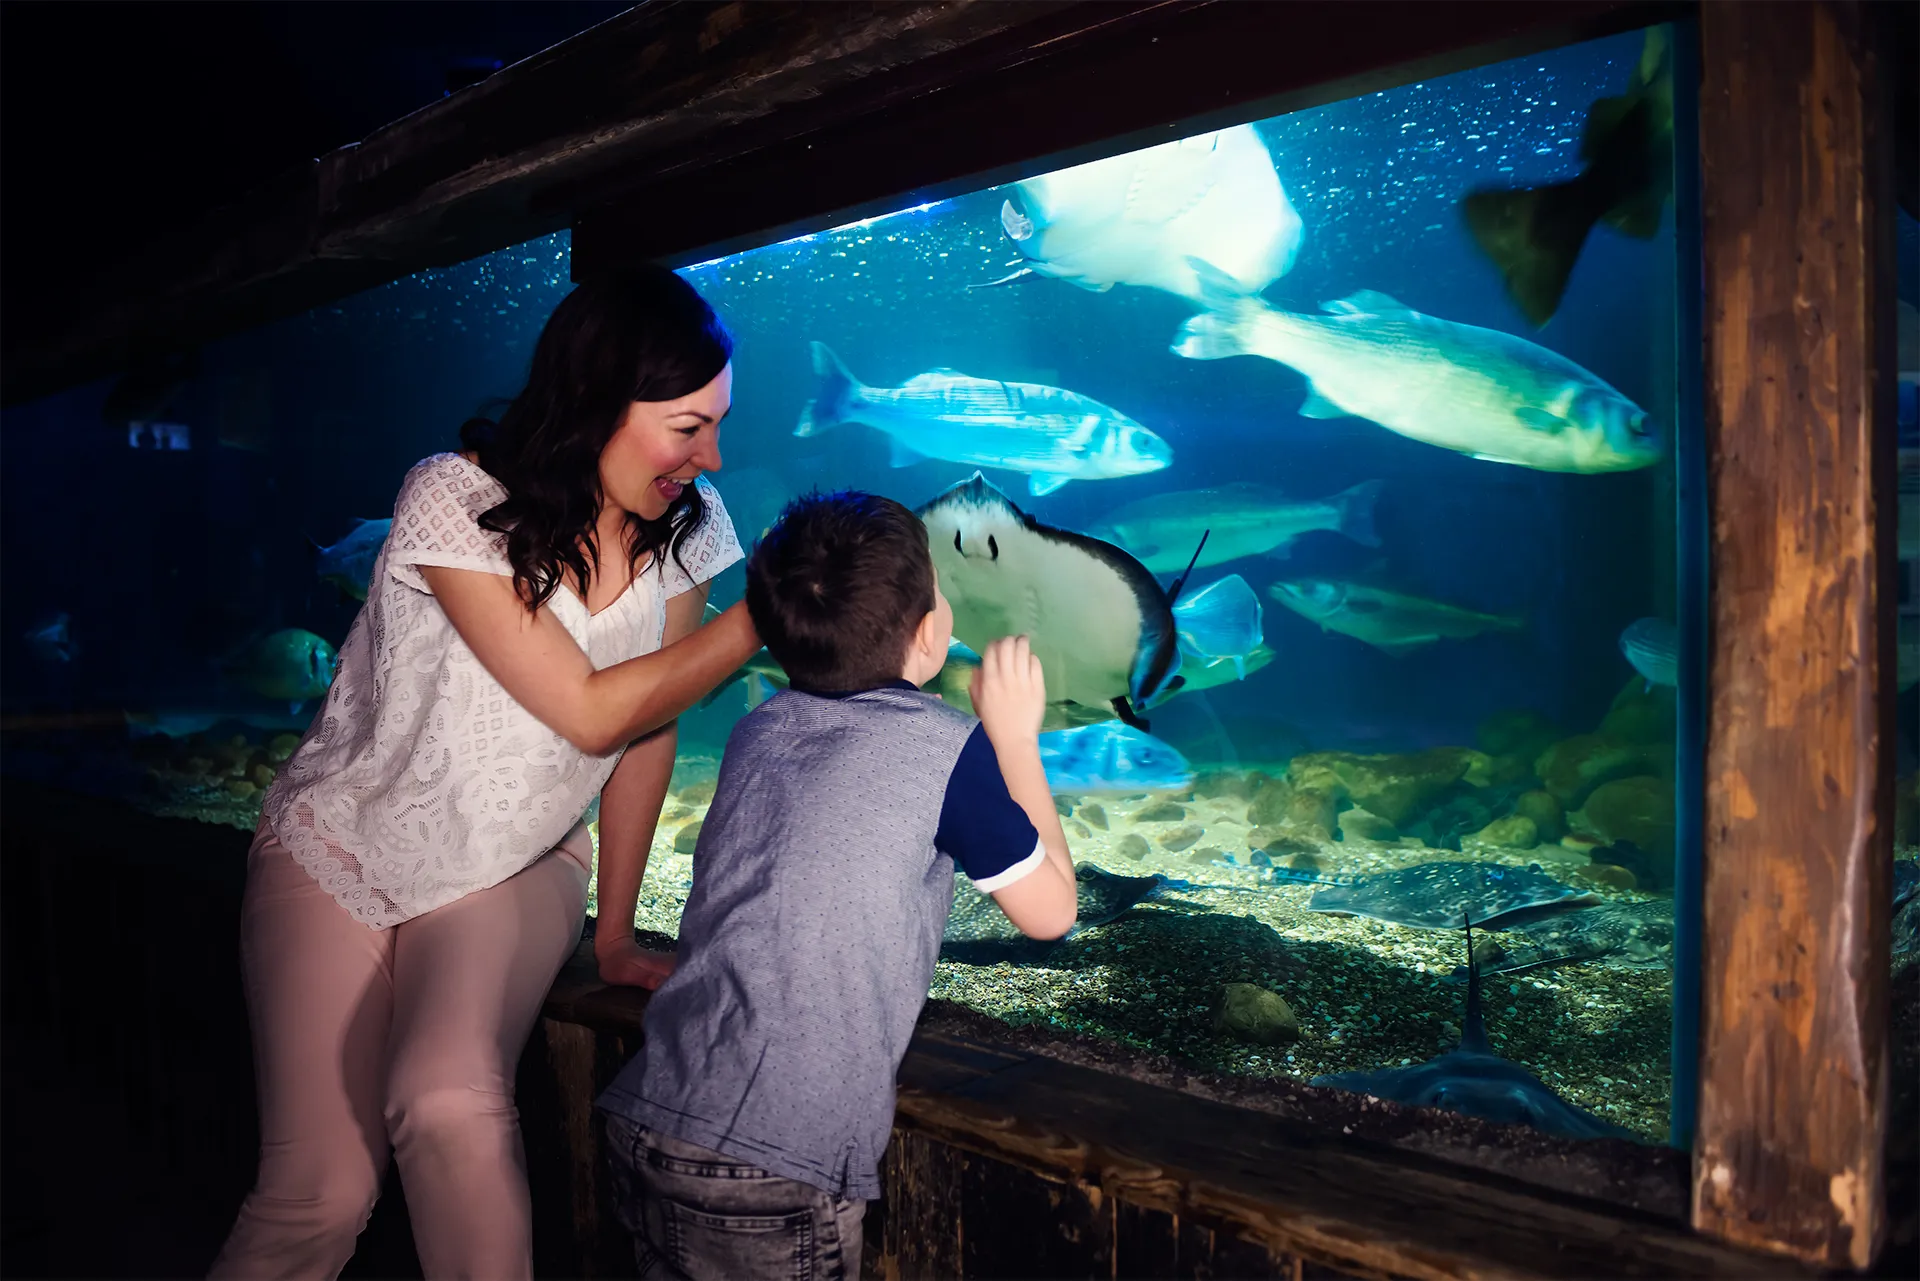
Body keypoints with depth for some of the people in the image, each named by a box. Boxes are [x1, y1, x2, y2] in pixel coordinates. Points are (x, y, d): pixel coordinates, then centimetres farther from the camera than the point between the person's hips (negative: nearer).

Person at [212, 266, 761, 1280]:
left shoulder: (683, 526, -8)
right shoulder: (457, 502, -23)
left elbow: (648, 731, -2)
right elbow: (593, 713, -24)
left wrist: (614, 932, 0)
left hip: (511, 870, 3)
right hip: (338, 853, -2)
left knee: (454, 1106, -27)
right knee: (321, 1196, -9)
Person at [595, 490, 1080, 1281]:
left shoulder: (760, 730, 9)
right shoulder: (948, 748, -7)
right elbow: (1050, 912, 4)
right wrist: (1016, 739, 11)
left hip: (646, 1120, 6)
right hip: (774, 1173, -6)